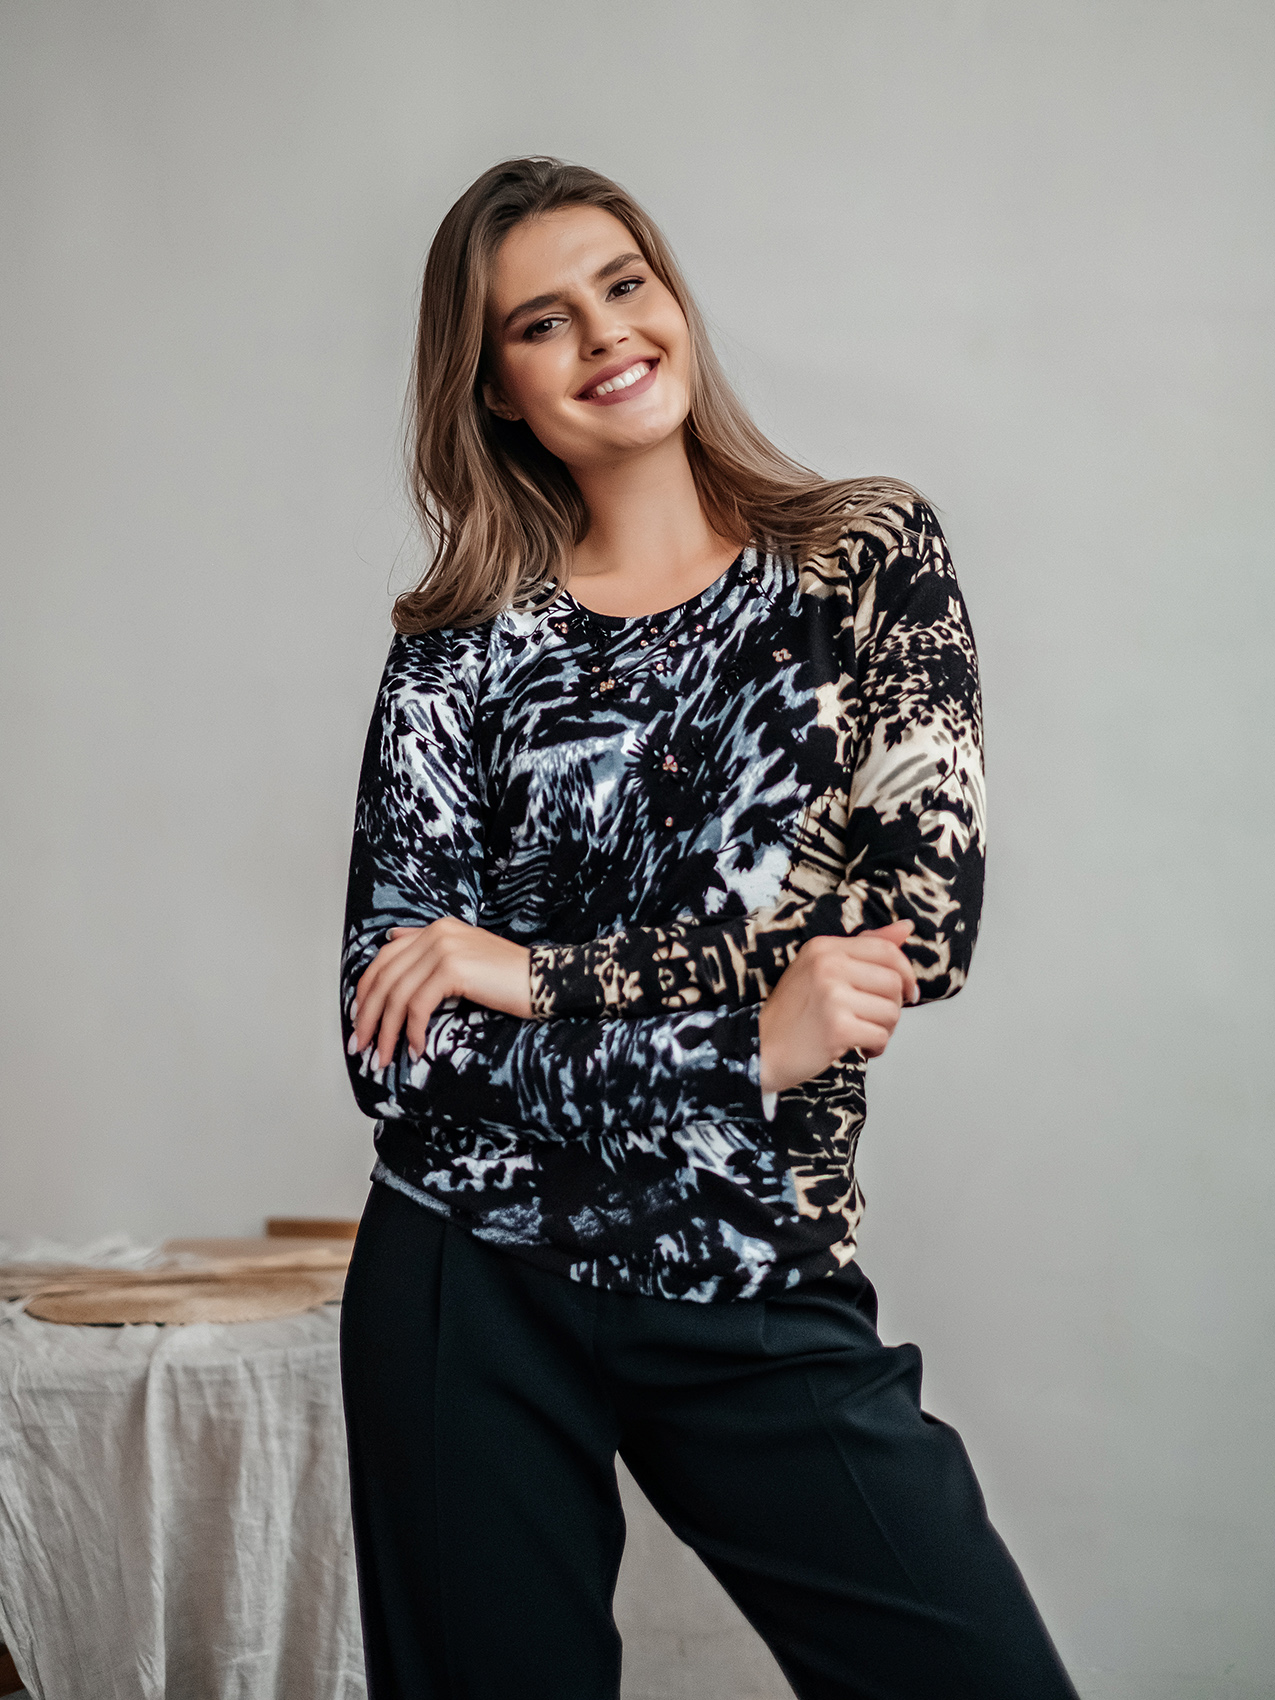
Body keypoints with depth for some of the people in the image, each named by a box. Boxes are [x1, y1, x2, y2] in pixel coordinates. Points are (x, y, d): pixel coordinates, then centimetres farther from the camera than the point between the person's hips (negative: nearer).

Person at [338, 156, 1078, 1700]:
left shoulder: (872, 559, 3)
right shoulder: (460, 653, 1)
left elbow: (927, 915, -11)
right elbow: (396, 1049, -7)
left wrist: (539, 972, -12)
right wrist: (747, 1046, -15)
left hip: (766, 1297, 0)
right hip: (477, 1296, 1)